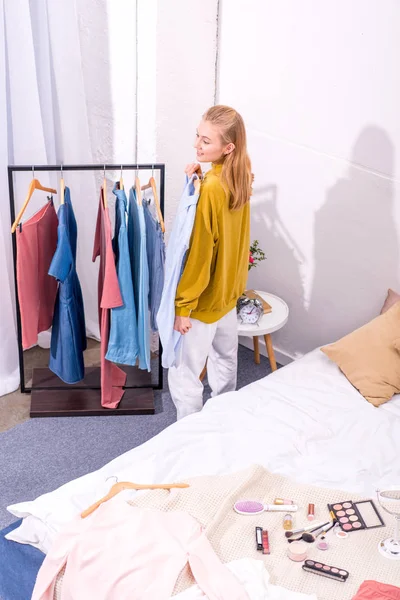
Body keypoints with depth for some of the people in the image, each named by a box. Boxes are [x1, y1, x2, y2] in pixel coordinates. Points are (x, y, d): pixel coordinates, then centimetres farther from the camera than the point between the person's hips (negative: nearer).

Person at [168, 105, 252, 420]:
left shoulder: (211, 189, -30)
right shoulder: (240, 177, -5)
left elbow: (199, 255, -25)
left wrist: (182, 306, -16)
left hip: (203, 300, -9)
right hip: (228, 290, 9)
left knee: (184, 376, 7)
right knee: (226, 359, 26)